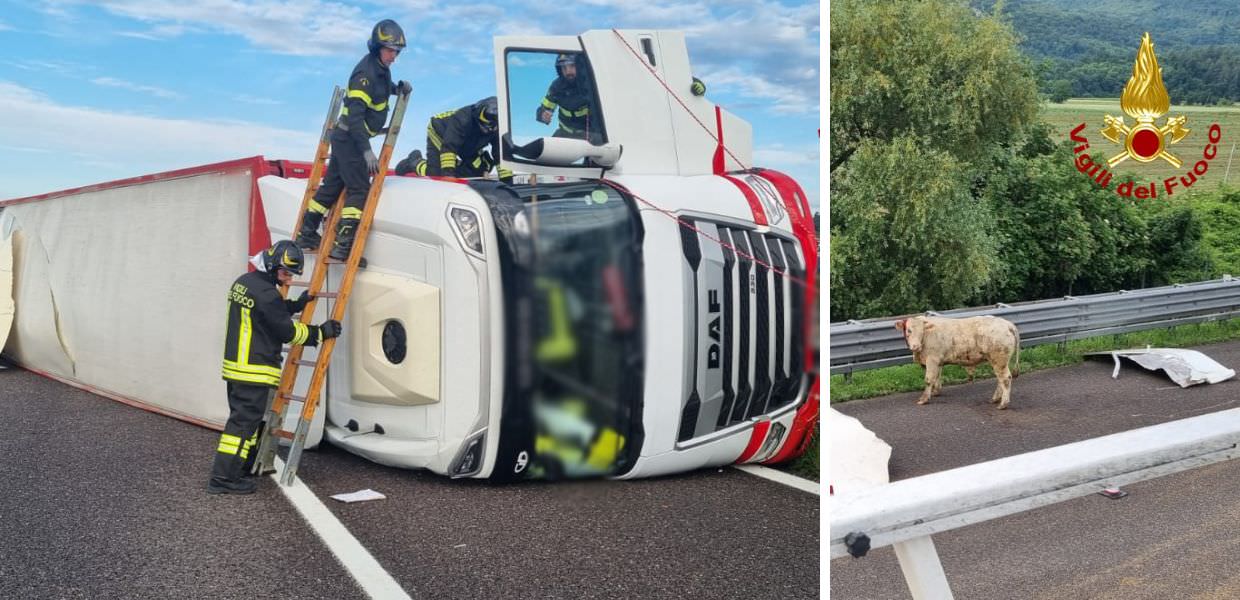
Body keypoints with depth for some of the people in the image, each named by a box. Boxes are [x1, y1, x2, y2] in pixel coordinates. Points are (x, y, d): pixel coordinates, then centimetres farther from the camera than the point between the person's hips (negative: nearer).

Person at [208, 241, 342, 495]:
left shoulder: (243, 282, 13)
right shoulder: (265, 293, -18)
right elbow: (288, 331, -14)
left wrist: (296, 305, 18)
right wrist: (321, 332, -5)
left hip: (235, 366, 10)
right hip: (255, 371, -10)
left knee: (243, 418, 20)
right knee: (243, 422, -6)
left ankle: (239, 466, 31)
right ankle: (223, 478, -5)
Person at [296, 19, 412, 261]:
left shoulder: (380, 67, 5)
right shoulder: (366, 73, -23)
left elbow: (381, 87, 29)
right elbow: (355, 115, -29)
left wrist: (398, 88, 7)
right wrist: (366, 150, -33)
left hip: (346, 137, 10)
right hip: (349, 138, -10)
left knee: (333, 184, 16)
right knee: (359, 189, -10)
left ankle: (306, 234, 26)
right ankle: (343, 245, -13)